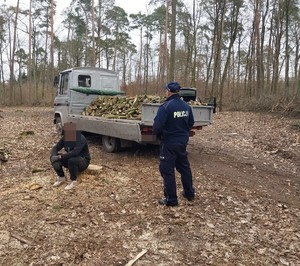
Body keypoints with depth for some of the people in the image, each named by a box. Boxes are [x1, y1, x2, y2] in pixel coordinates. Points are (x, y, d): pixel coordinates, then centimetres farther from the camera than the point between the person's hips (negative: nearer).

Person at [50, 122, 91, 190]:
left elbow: (75, 152, -40)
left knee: (72, 160, -39)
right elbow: (55, 148, -5)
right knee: (54, 158, -12)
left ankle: (73, 181, -16)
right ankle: (62, 177, 2)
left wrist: (61, 156, -36)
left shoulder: (81, 139, -26)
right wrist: (54, 156, -27)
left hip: (83, 161, -7)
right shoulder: (65, 138, -5)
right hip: (69, 159, 7)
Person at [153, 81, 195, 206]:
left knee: (167, 170, 4)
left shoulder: (165, 107, -20)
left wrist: (158, 134, 0)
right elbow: (191, 123, 13)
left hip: (169, 143, -7)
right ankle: (189, 193, 34)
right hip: (182, 142, 7)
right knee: (184, 167, 21)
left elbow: (157, 126, -22)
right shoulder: (186, 106, 2)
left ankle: (171, 199, 11)